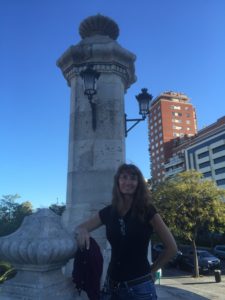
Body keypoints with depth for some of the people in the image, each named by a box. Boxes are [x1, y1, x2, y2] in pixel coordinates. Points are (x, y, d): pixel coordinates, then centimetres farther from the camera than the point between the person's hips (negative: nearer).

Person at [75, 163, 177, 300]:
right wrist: (81, 231, -12)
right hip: (112, 286, 4)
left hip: (139, 287, -3)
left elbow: (172, 248, -2)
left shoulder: (147, 210, -8)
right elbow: (81, 227, 10)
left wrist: (151, 270, 3)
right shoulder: (108, 212, 0)